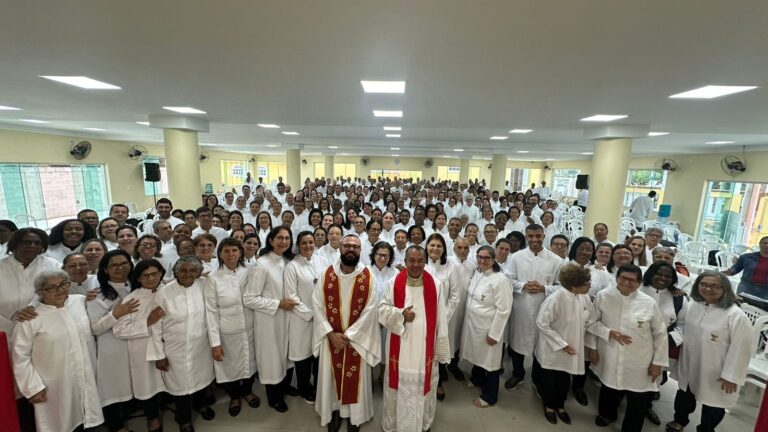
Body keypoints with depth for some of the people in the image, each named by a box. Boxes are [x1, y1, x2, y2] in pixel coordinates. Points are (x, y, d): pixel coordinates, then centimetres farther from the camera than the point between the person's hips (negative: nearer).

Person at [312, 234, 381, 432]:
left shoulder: (368, 277, -11)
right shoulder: (326, 274, -7)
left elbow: (369, 310, -12)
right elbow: (318, 305, -6)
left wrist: (348, 335, -14)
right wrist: (331, 333, -13)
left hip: (357, 338, -1)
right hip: (331, 337, 1)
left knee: (355, 378, 14)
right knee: (331, 376, 16)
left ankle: (354, 415, 37)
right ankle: (334, 410, 40)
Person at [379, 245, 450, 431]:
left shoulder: (435, 285, -6)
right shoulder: (394, 283, -7)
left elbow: (440, 319, -3)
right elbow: (382, 310, -1)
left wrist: (441, 350, -1)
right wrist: (401, 314, -20)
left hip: (424, 348, 0)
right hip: (399, 348, 0)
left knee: (422, 386, 14)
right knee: (399, 387, 14)